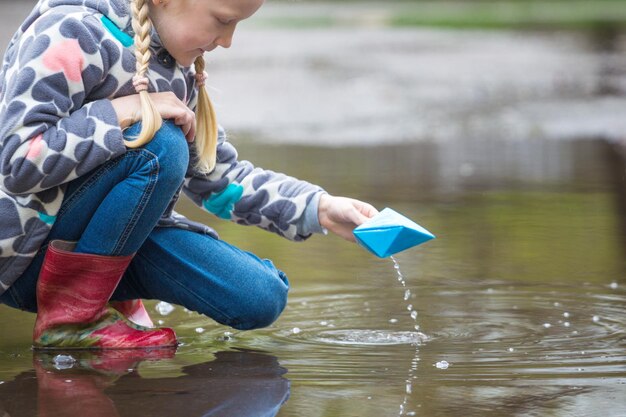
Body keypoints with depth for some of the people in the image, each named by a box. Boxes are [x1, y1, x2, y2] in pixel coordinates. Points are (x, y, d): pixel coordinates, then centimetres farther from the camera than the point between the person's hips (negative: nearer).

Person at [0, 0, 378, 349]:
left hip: (118, 243, 8)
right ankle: (67, 316, -18)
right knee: (159, 146, -29)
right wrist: (126, 111, -26)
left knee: (261, 299, -5)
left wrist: (321, 208, 2)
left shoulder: (178, 72, 7)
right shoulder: (70, 34, -18)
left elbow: (221, 178, 13)